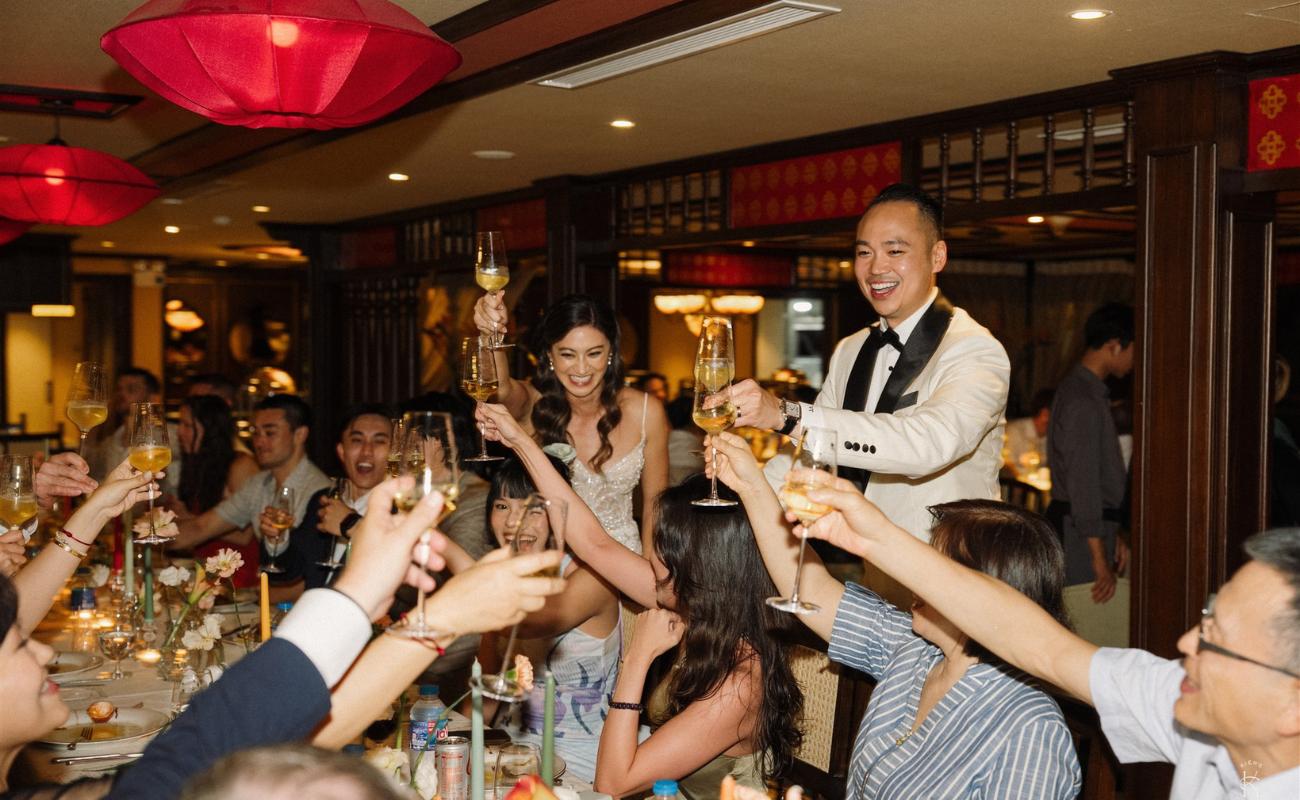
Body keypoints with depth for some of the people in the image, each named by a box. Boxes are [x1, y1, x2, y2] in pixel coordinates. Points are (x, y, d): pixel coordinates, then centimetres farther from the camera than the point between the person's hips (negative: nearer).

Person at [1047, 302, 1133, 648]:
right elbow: (1082, 480, -20)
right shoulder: (1083, 400, -16)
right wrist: (1099, 556, -19)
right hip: (1080, 535, -10)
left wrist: (1113, 535, 22)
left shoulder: (1081, 389, 17)